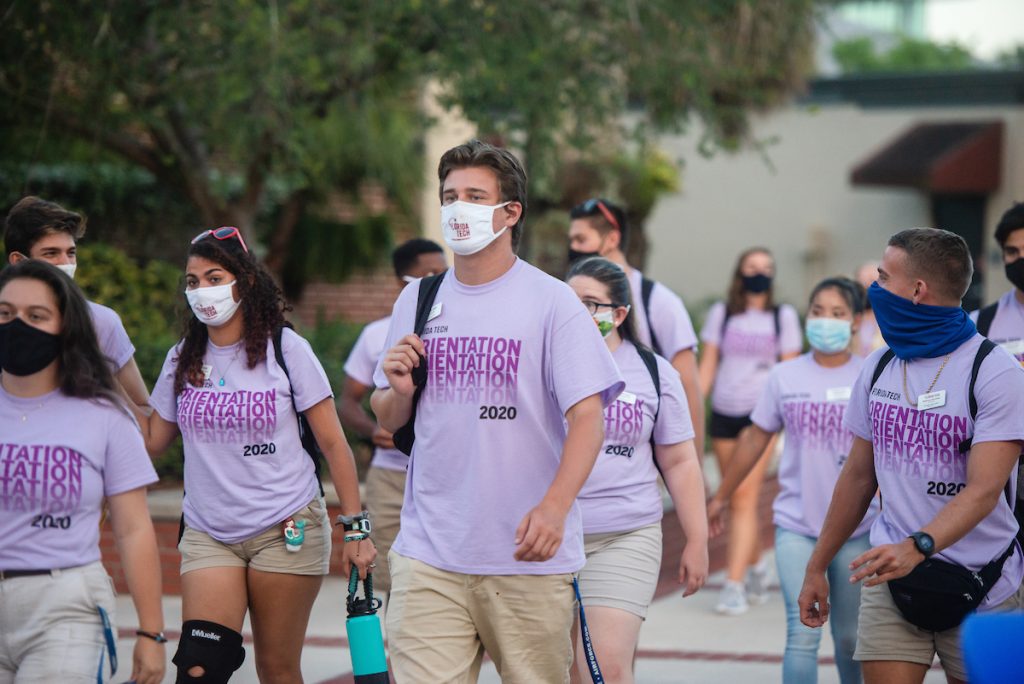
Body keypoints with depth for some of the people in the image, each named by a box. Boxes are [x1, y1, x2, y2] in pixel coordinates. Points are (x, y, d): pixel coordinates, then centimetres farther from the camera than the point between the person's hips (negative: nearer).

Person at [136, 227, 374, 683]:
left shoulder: (284, 349, -1)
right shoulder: (183, 360, 10)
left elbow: (333, 442, -1)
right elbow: (152, 441, 10)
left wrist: (355, 526, -6)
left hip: (287, 531, -3)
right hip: (207, 536, 3)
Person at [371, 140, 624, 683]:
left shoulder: (550, 300, -2)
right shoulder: (416, 301, 12)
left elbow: (588, 417, -9)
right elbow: (387, 420, 19)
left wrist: (554, 507, -24)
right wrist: (398, 391, -5)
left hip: (527, 556, -3)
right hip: (428, 552, 3)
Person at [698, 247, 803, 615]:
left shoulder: (784, 316, 6)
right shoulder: (721, 313, 9)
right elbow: (707, 364, 10)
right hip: (724, 413, 3)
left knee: (744, 498, -13)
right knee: (734, 499, 8)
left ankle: (734, 585, -15)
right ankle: (757, 568, 29)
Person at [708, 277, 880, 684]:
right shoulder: (785, 378, 3)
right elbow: (755, 439, 13)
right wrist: (720, 497, 18)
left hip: (858, 526, 0)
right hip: (796, 526, 0)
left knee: (850, 637, 11)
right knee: (802, 634, -10)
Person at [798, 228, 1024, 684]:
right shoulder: (878, 369, 6)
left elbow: (983, 490, -20)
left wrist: (917, 547, -35)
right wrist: (816, 567, 15)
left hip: (979, 587, -4)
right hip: (892, 578, 4)